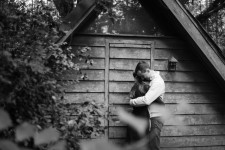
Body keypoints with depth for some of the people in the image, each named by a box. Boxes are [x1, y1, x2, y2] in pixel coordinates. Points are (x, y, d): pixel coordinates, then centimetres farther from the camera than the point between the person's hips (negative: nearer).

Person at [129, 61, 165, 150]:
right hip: (149, 117, 9)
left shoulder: (158, 82, -17)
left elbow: (146, 100, -26)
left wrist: (131, 102, -11)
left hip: (155, 119, -9)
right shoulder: (151, 80, 10)